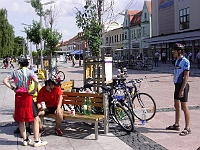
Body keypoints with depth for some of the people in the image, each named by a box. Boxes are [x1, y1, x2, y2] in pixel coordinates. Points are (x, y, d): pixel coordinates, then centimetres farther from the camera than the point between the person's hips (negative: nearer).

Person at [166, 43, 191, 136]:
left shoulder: (185, 61, -15)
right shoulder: (177, 61, 12)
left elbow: (186, 76, -19)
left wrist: (182, 89, -22)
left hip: (182, 86, -9)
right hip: (177, 85, 9)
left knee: (184, 107, -4)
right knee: (177, 105, 15)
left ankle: (187, 128, 3)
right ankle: (176, 125, 27)